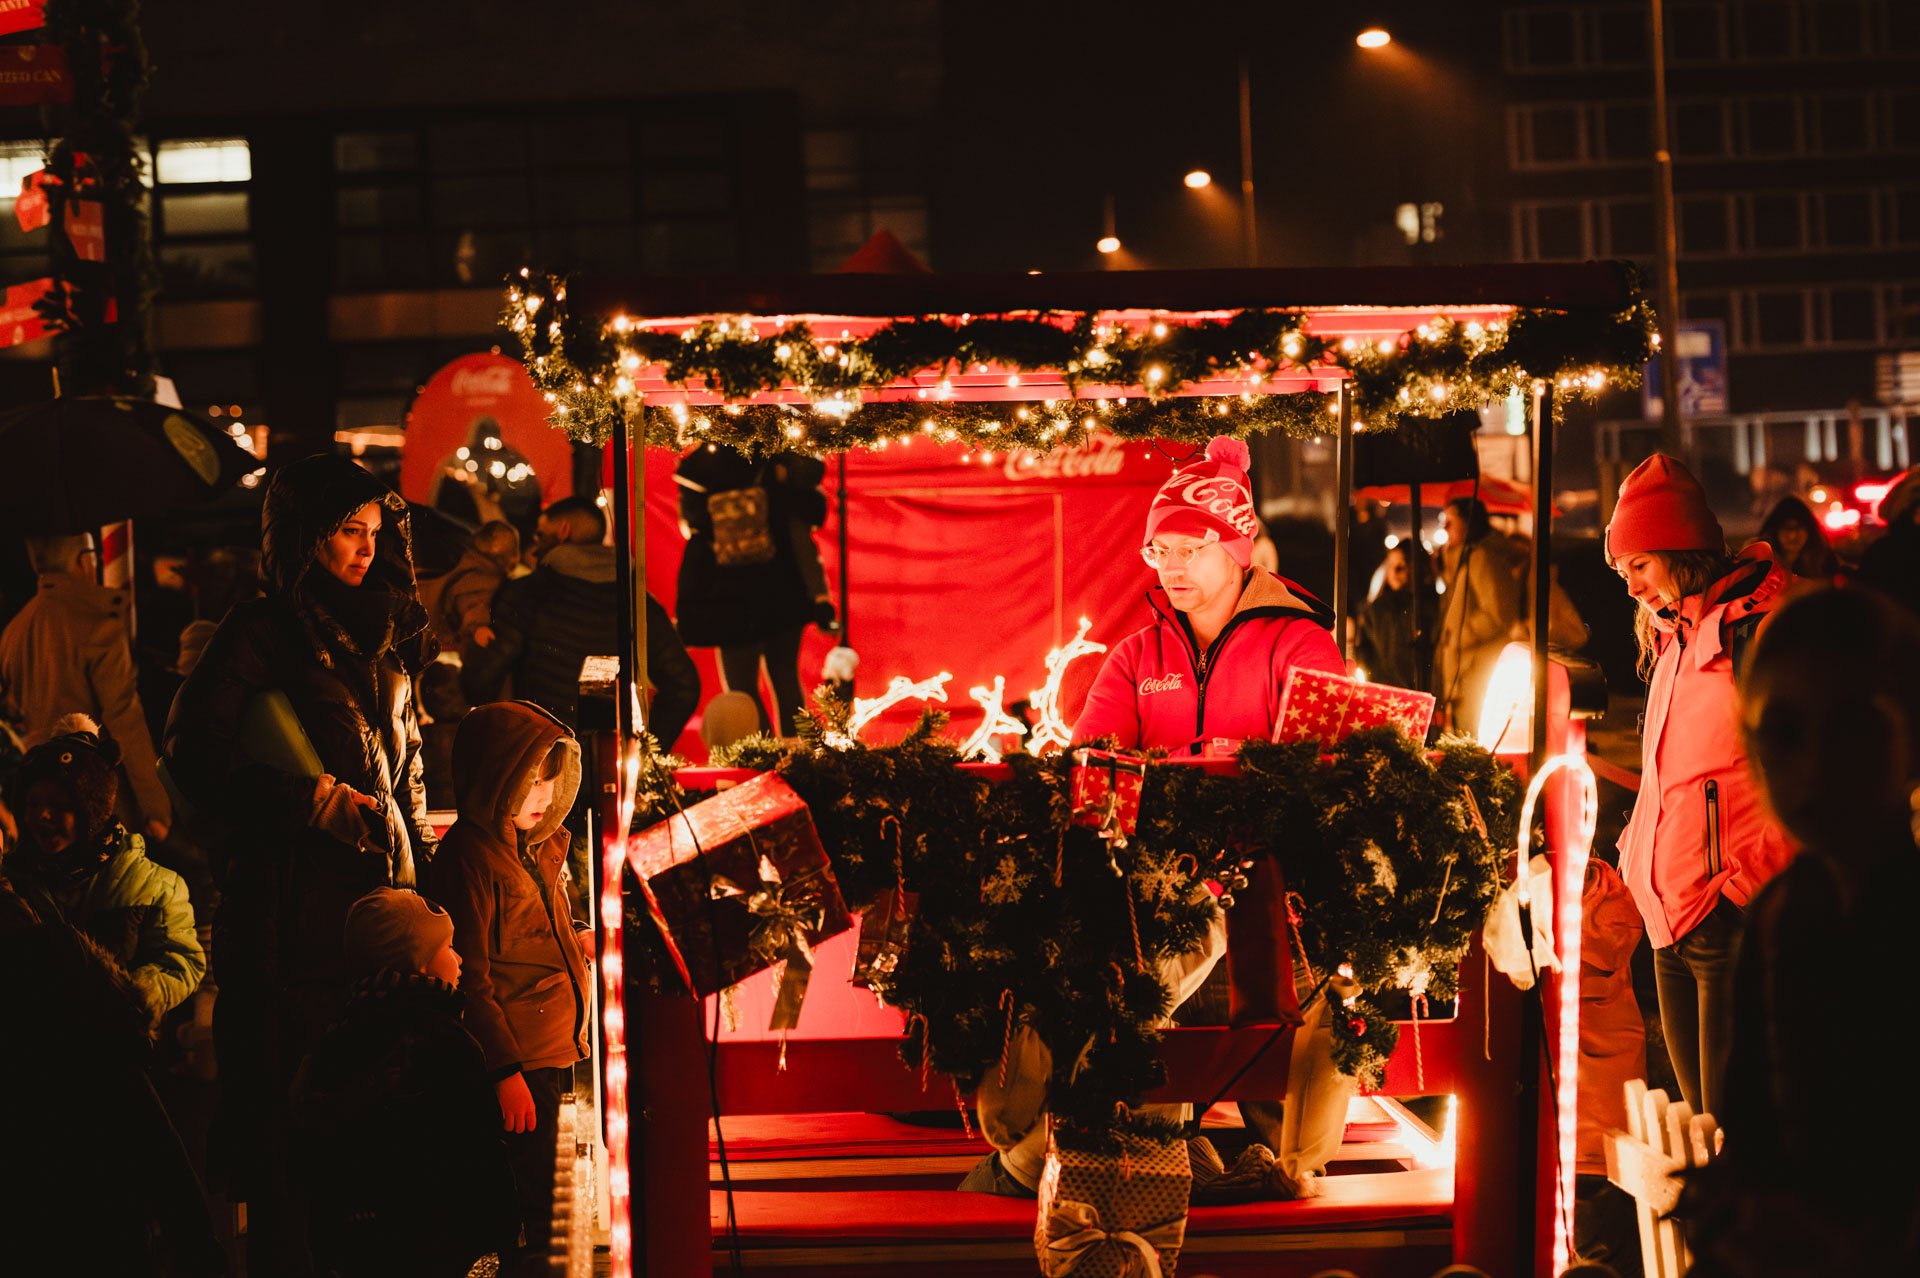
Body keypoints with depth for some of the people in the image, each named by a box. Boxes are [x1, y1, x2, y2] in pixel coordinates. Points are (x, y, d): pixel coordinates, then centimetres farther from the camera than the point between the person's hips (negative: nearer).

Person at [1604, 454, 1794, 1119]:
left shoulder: (1758, 631, -11)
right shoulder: (1672, 644, 18)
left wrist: (1746, 885, -17)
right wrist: (1637, 853, 16)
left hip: (1732, 924, -9)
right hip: (1671, 927, 9)